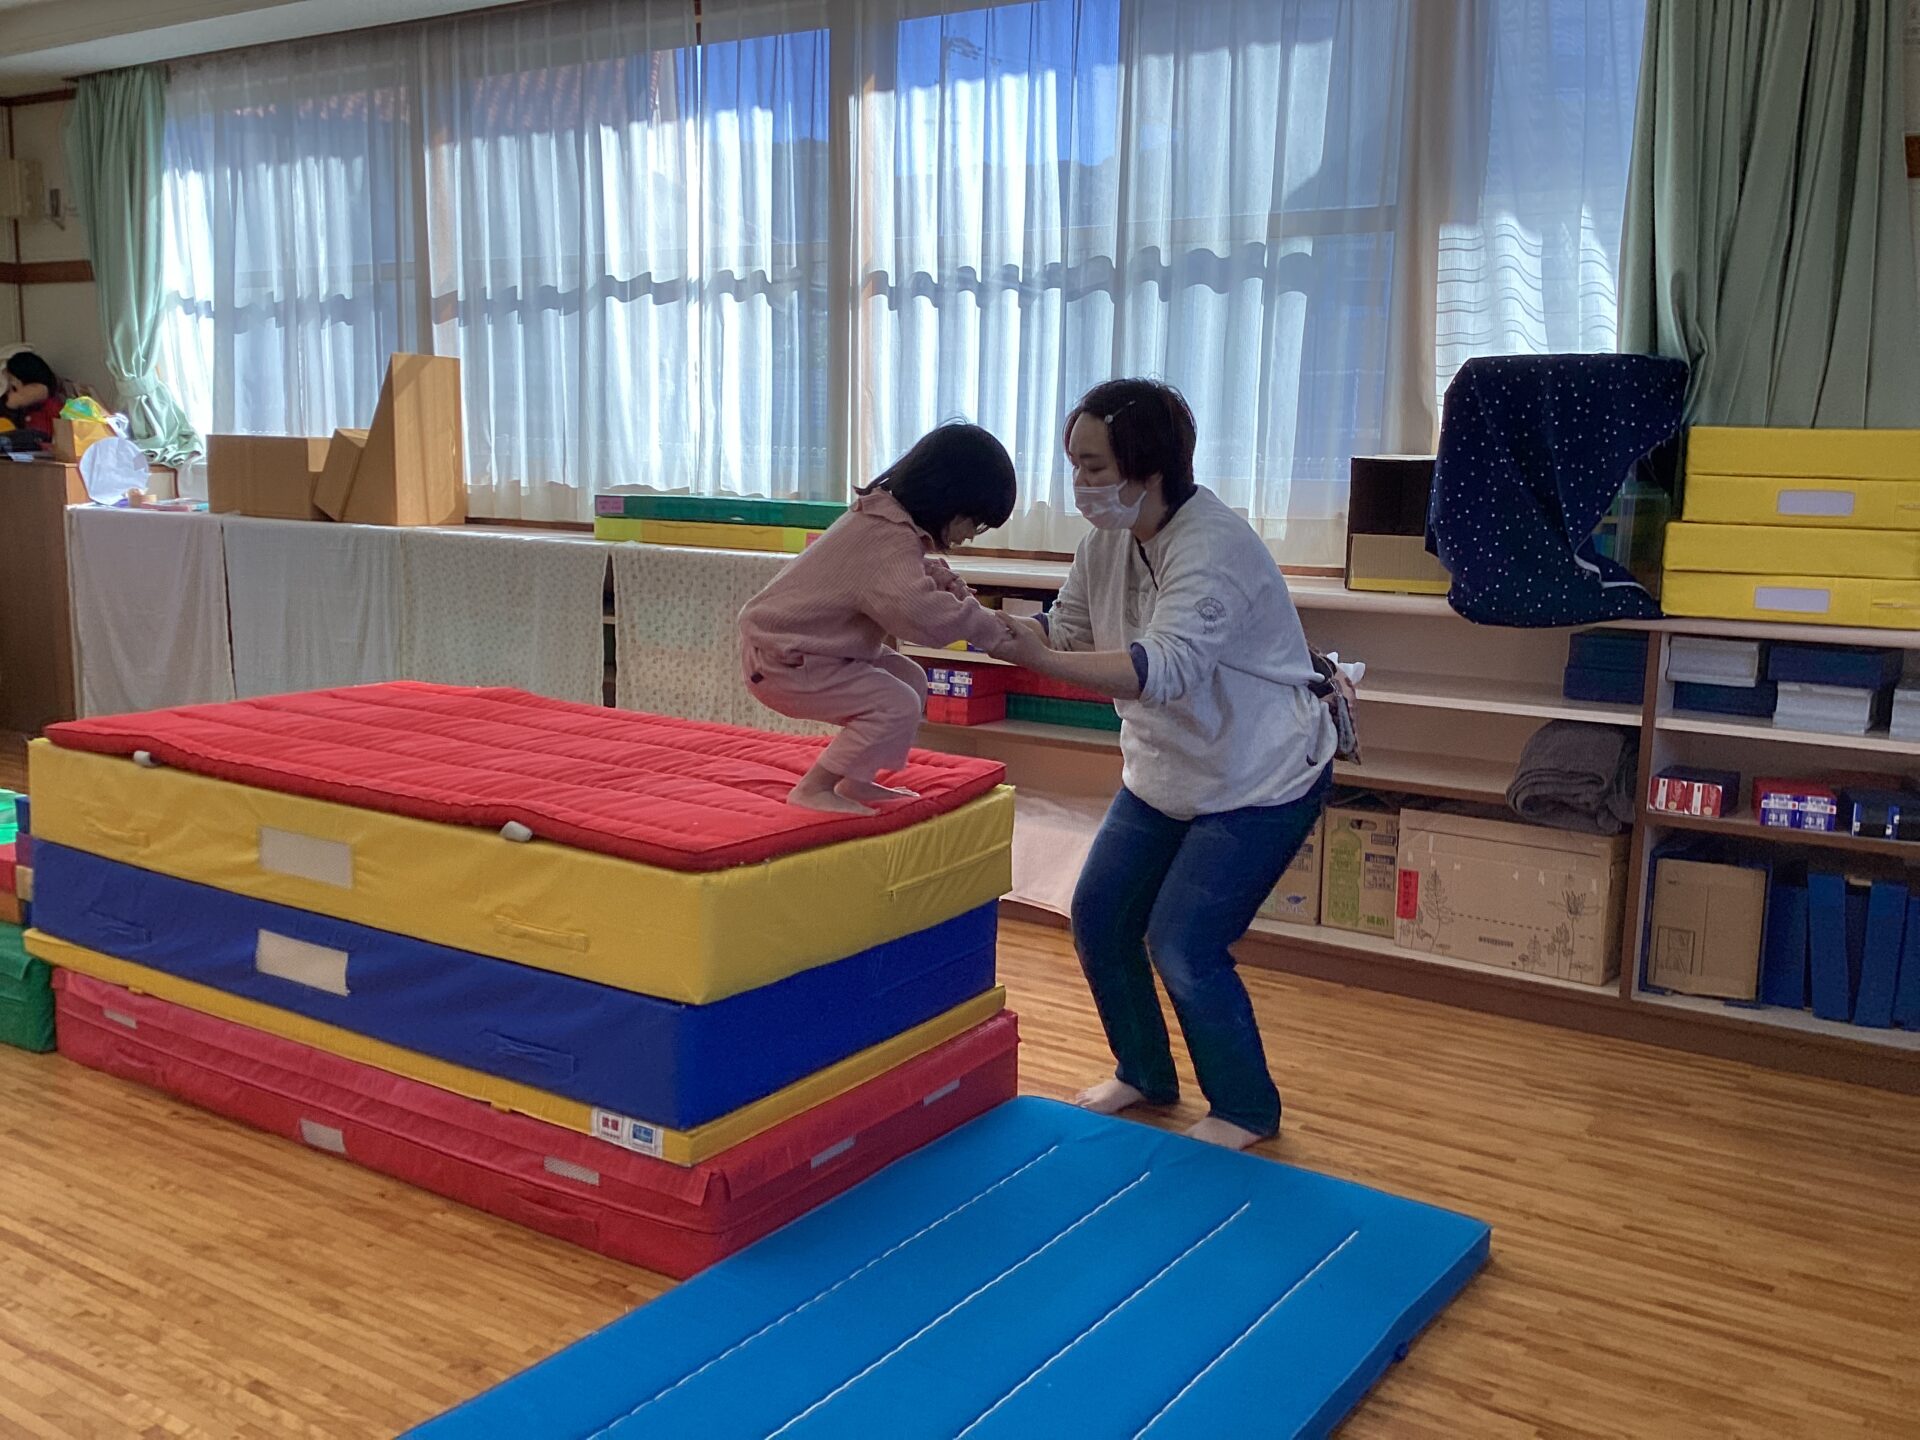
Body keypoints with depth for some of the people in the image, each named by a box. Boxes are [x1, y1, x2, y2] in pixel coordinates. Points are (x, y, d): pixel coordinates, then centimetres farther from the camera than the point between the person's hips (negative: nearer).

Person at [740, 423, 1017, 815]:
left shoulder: (885, 515, 6)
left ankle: (855, 781, 18)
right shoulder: (889, 539, -26)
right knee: (897, 705, -17)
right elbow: (917, 611, -41)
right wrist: (986, 625, -27)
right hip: (784, 661, -10)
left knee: (910, 679, 13)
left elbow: (901, 579, 26)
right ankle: (814, 789, -8)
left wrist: (937, 575, 3)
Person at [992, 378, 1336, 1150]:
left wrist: (1041, 659, -49)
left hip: (1262, 778, -8)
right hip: (1166, 772, 8)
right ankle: (1143, 1073, 30)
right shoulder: (1108, 539, -3)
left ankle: (1246, 1109, 15)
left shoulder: (1212, 546, -29)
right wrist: (993, 624, -17)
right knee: (1098, 917, 7)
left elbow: (1163, 668, -41)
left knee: (1183, 947, -10)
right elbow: (1065, 634, 1)